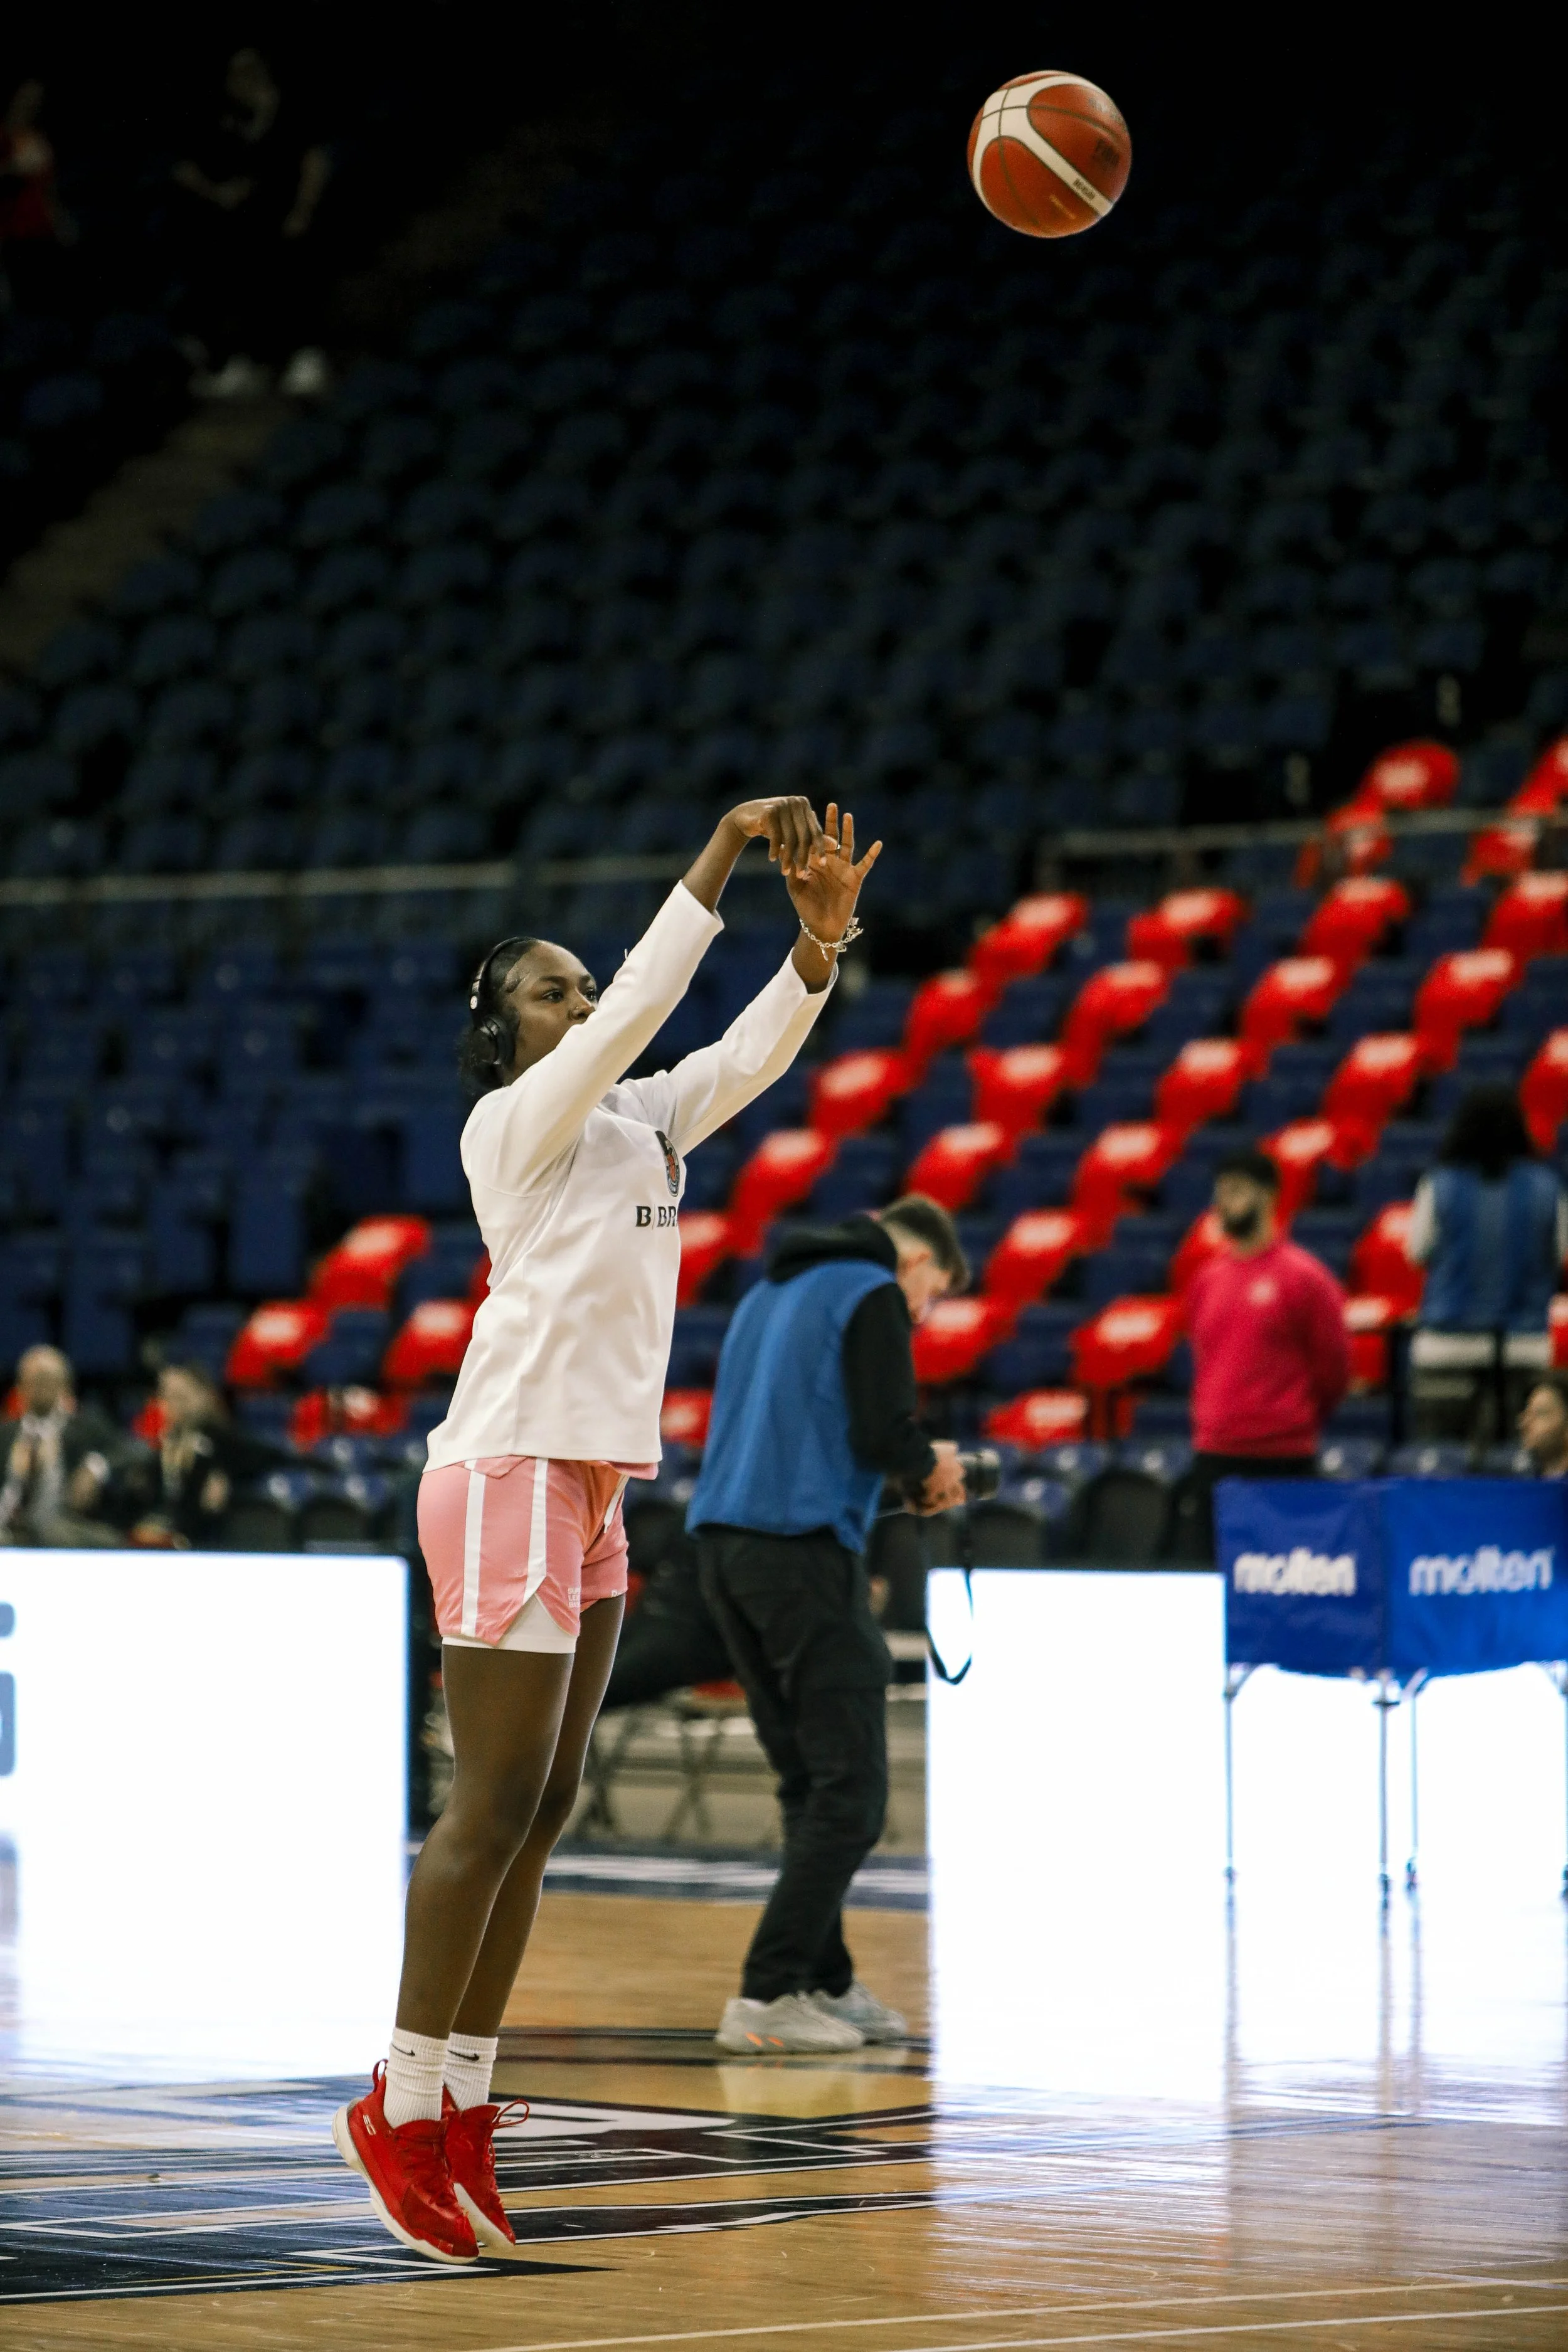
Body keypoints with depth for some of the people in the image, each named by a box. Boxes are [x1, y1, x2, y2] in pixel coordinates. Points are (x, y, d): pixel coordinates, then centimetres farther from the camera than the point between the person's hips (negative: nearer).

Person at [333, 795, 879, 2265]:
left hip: (592, 1486, 9)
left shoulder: (642, 1124, 15)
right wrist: (722, 853, -15)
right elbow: (640, 1004, -17)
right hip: (509, 1472, -9)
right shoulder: (515, 1123, -7)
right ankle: (400, 2108, -4)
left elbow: (750, 1052, 5)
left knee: (541, 1809, 8)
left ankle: (457, 2104, 12)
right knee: (492, 1808, -9)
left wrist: (823, 930, -9)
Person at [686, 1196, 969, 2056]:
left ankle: (826, 1984, 16)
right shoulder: (873, 1299, -2)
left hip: (723, 1541, 9)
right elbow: (885, 1435, -13)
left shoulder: (770, 1294, 24)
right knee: (849, 1789, -7)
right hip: (803, 1550, -9)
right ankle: (767, 1997, -13)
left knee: (809, 1783, 15)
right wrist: (932, 1467, 8)